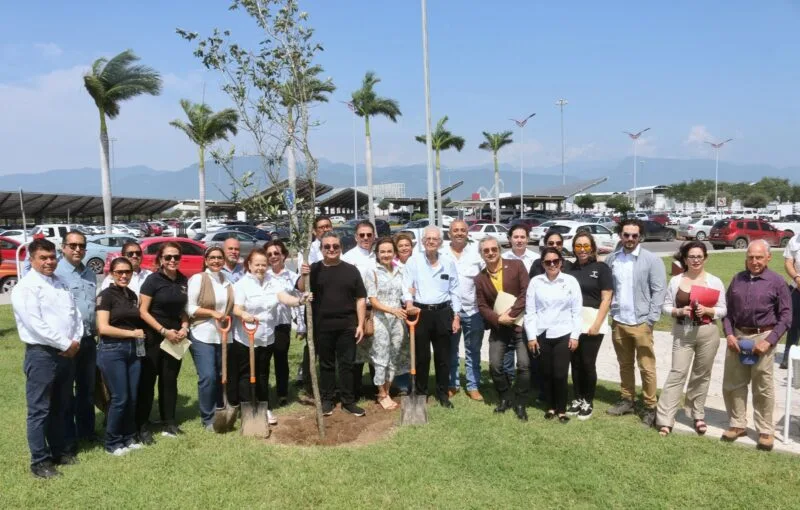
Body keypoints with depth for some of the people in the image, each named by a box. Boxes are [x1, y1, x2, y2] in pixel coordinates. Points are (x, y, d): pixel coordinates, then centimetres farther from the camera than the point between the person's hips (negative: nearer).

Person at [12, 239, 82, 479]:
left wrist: (76, 341, -5)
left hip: (67, 353, 7)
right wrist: (65, 344, -15)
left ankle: (59, 450, 30)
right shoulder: (25, 287, -10)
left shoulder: (61, 283, 13)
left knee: (61, 407, 17)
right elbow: (35, 324, -19)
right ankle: (39, 461, 10)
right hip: (41, 354, -7)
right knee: (39, 410, 1)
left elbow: (75, 313, 11)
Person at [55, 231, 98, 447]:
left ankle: (86, 430, 31)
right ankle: (68, 438, 17)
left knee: (88, 388, 17)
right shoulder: (56, 272, -12)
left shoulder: (90, 273, 12)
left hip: (88, 339, 7)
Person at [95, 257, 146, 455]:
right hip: (112, 350, -6)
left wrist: (139, 337, 2)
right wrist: (132, 333, -11)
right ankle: (113, 442, 14)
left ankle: (129, 437, 24)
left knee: (132, 397, 9)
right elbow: (103, 328, -15)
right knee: (120, 398, -2)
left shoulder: (132, 295, 12)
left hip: (133, 350, 6)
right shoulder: (106, 295, -7)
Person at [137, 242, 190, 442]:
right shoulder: (153, 280, -10)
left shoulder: (183, 280, 5)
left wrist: (184, 327, -3)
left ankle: (169, 423, 23)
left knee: (170, 380, 12)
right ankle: (142, 426, 11)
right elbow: (143, 311, -11)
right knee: (147, 381, 2)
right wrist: (164, 331, -16)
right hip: (153, 337, -5)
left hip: (175, 337, 5)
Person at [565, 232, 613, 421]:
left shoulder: (601, 268, -1)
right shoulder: (569, 269, 8)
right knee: (575, 363, 8)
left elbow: (606, 298, -5)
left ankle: (588, 402, 16)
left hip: (592, 322, -3)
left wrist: (597, 324, -12)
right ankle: (577, 399, 23)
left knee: (588, 363, 0)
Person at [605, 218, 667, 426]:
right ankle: (626, 400, 29)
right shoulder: (612, 259, 5)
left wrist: (651, 319, -12)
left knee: (647, 368, 2)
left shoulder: (652, 260, -6)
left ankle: (650, 407, 13)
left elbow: (659, 291, -7)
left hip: (641, 322, -4)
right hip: (618, 322, 4)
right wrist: (610, 312, 3)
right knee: (625, 365, 16)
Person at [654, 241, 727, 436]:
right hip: (682, 334, 0)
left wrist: (707, 310, -17)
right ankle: (665, 420, -3)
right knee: (677, 373, -5)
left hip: (708, 333, 1)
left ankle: (698, 415, 29)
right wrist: (678, 311, -15)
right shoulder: (675, 280, 2)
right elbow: (666, 306, 5)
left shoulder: (715, 282, 0)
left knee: (702, 375, 12)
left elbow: (723, 310, 1)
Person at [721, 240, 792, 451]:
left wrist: (769, 341, -13)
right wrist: (729, 334, -4)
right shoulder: (738, 279, 5)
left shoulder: (777, 282, -5)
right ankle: (738, 424, 25)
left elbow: (785, 316, -5)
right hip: (737, 336, 4)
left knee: (763, 387, 7)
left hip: (762, 337, -3)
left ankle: (765, 431, 21)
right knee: (732, 383, 10)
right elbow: (727, 309, 8)